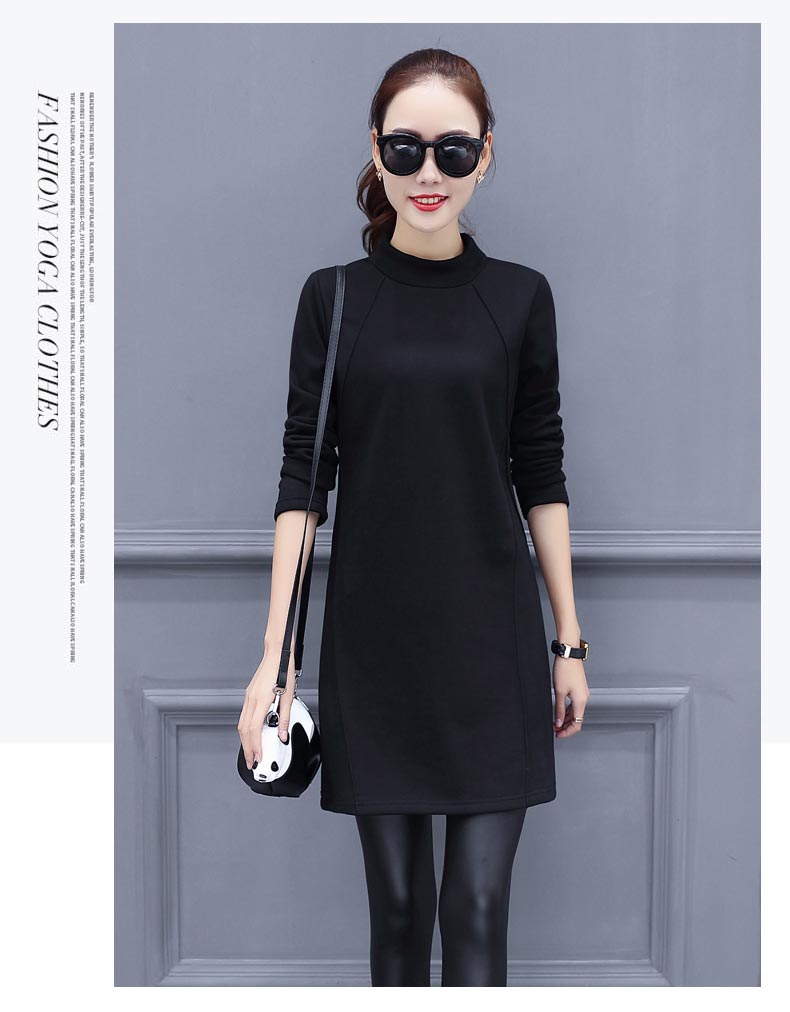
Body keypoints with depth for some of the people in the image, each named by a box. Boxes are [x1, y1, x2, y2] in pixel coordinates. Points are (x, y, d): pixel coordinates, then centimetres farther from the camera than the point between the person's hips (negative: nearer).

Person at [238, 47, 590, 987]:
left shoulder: (520, 297, 2)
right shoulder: (333, 296, 1)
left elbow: (541, 478, 6)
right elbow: (302, 479, -1)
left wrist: (570, 643, 6)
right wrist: (274, 658, -6)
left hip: (492, 638, 0)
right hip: (373, 637, 0)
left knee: (479, 905, 0)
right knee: (396, 898, 9)